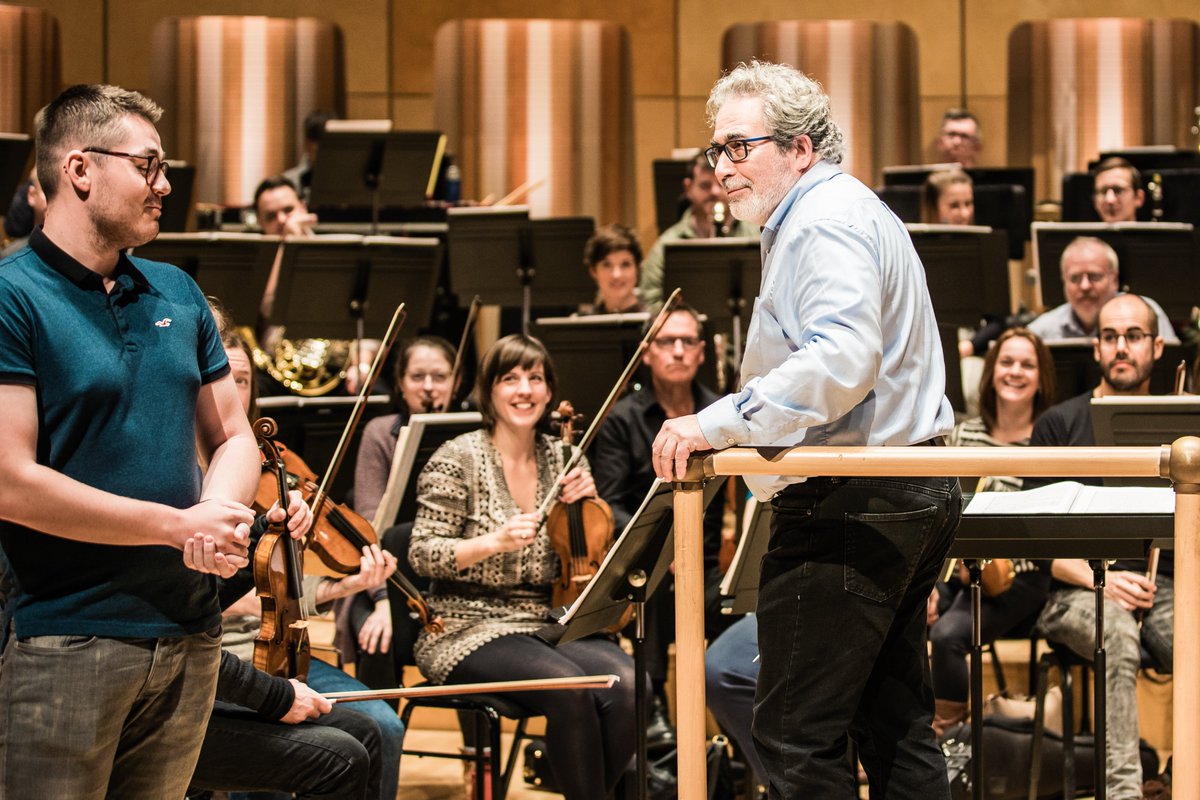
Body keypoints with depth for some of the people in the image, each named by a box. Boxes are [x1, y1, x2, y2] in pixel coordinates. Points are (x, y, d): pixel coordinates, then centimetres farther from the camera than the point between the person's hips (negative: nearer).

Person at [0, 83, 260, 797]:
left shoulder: (177, 293, 12)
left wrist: (221, 512, -7)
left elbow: (233, 437, 17)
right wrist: (183, 525, -14)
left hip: (191, 632, 6)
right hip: (66, 647, -6)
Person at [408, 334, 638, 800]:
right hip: (473, 630, -4)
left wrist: (587, 505, -5)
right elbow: (422, 555, -10)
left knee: (628, 686, -26)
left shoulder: (561, 459, 11)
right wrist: (493, 542, -25)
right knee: (570, 687, -33)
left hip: (552, 624, 5)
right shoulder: (459, 459, -3)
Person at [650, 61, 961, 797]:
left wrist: (719, 423, -28)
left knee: (797, 736, -8)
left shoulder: (825, 220, -14)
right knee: (896, 723, 14)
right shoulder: (850, 212, 21)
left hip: (849, 507, -11)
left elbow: (843, 358, -30)